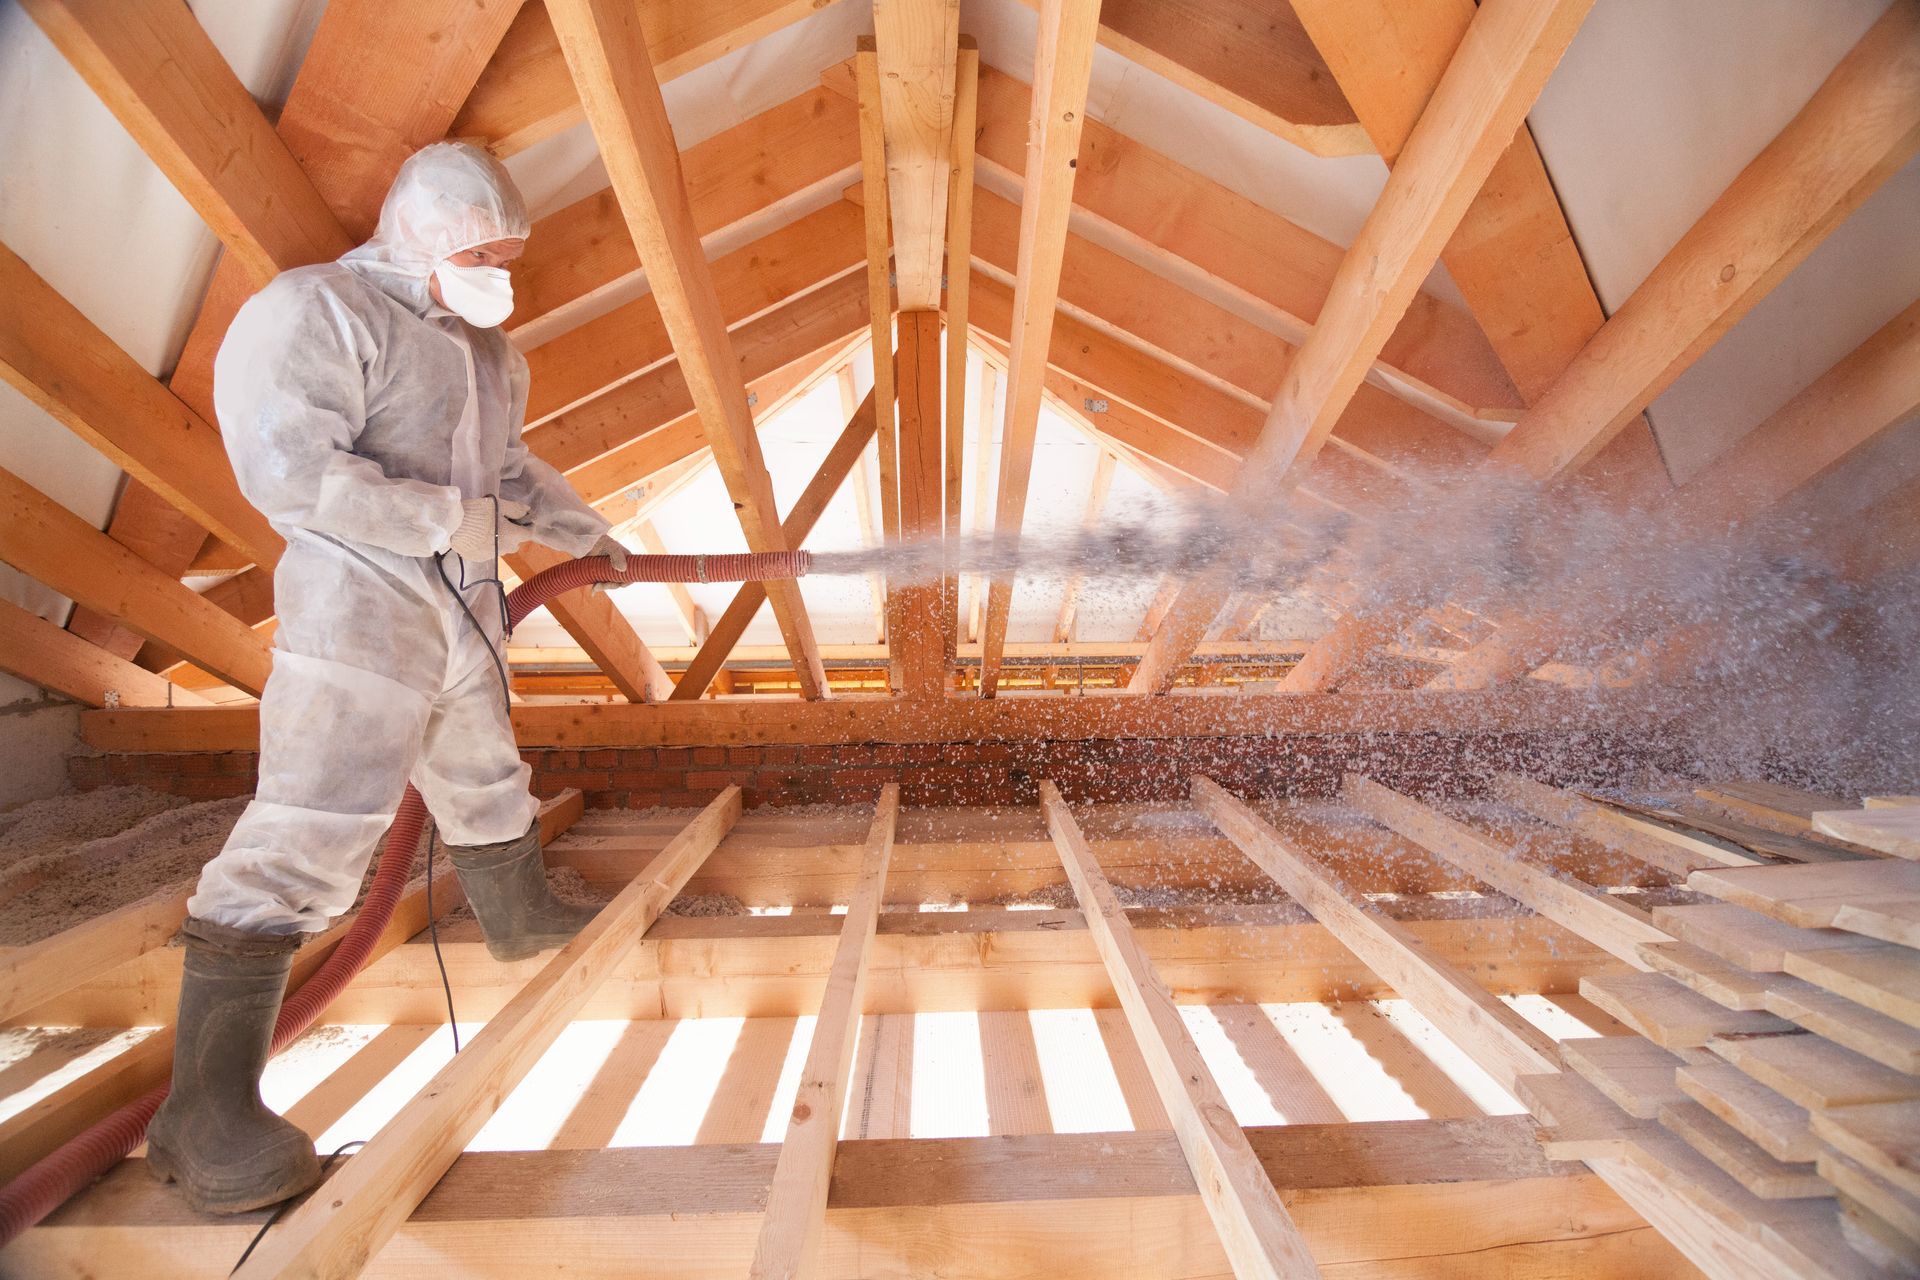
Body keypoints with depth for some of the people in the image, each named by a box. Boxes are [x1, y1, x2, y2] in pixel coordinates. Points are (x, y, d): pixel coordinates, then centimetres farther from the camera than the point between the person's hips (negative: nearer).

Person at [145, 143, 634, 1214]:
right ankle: (207, 1115, 1)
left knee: (486, 784, 22)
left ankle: (523, 920, 43)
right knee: (309, 834, -10)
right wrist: (449, 518, -18)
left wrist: (580, 530, 25)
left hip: (465, 614, 9)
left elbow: (510, 465, 26)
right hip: (359, 611, -8)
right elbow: (287, 467, -18)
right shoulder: (313, 308, -8)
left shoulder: (483, 342, 18)